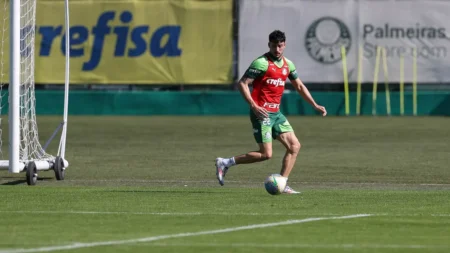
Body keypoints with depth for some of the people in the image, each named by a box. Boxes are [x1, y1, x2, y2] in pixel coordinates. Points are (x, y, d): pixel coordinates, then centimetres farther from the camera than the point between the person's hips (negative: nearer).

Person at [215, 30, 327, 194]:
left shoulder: (287, 64, 12)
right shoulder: (262, 63, -13)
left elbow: (299, 86, 24)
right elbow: (242, 83, -15)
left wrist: (315, 105, 18)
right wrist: (254, 106, -24)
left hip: (276, 113, 8)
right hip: (262, 113, -8)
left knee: (294, 146, 0)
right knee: (266, 154, -12)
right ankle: (225, 163, -2)